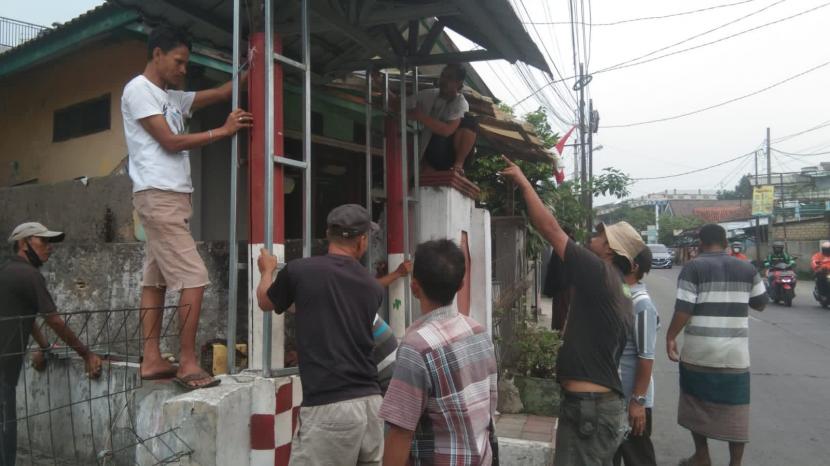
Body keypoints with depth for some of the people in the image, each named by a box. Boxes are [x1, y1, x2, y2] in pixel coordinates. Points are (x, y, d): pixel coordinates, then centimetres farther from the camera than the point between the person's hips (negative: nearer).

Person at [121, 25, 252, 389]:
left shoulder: (173, 97, 21)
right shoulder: (138, 89, -4)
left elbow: (220, 94, 23)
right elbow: (170, 142, -12)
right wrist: (223, 131, -8)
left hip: (173, 196, 9)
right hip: (158, 196, -9)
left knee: (156, 279, 7)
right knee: (194, 278, -14)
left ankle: (152, 360, 11)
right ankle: (187, 363, -9)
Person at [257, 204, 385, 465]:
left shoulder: (299, 271, -4)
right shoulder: (374, 288, 7)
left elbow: (265, 302, 16)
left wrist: (267, 270, 36)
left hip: (329, 407, -5)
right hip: (370, 401, 5)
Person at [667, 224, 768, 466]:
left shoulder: (693, 268, -7)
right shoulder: (747, 269, 3)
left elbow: (683, 310, -14)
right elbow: (761, 303, 16)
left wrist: (670, 337, -3)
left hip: (698, 351, -2)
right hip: (735, 353, 2)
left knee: (697, 405, 16)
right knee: (735, 411, 11)